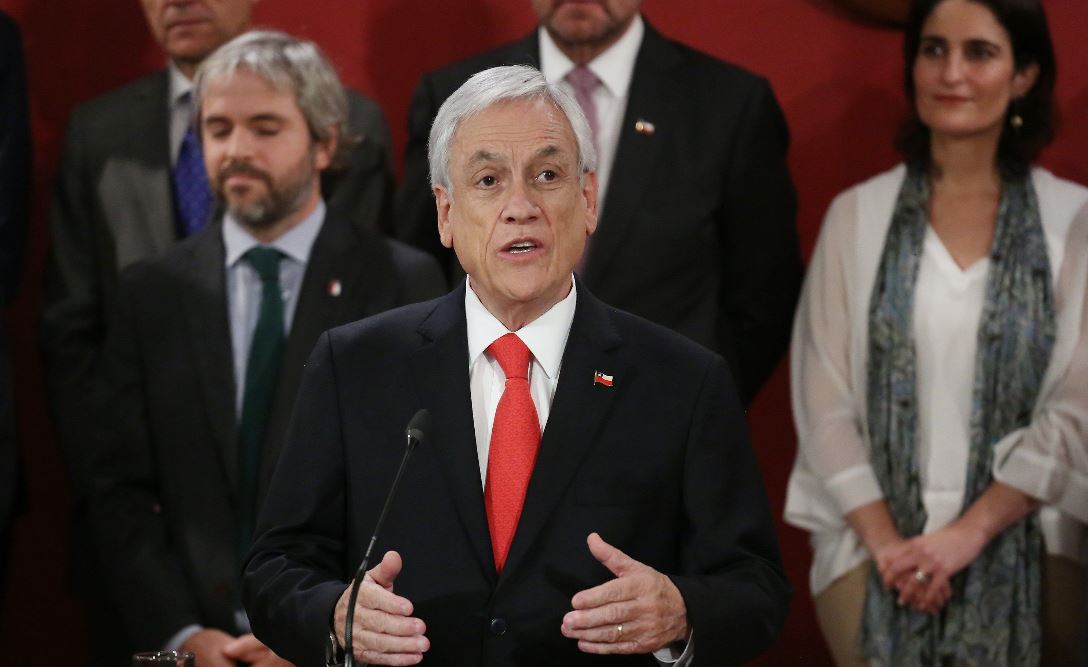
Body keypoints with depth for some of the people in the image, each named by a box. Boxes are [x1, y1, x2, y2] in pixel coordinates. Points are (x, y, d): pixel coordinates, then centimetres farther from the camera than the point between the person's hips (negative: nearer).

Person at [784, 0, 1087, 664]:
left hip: (1025, 549, -1)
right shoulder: (858, 215, 3)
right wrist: (886, 542, -9)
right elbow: (823, 400, 1)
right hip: (875, 544, 1)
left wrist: (969, 534, -11)